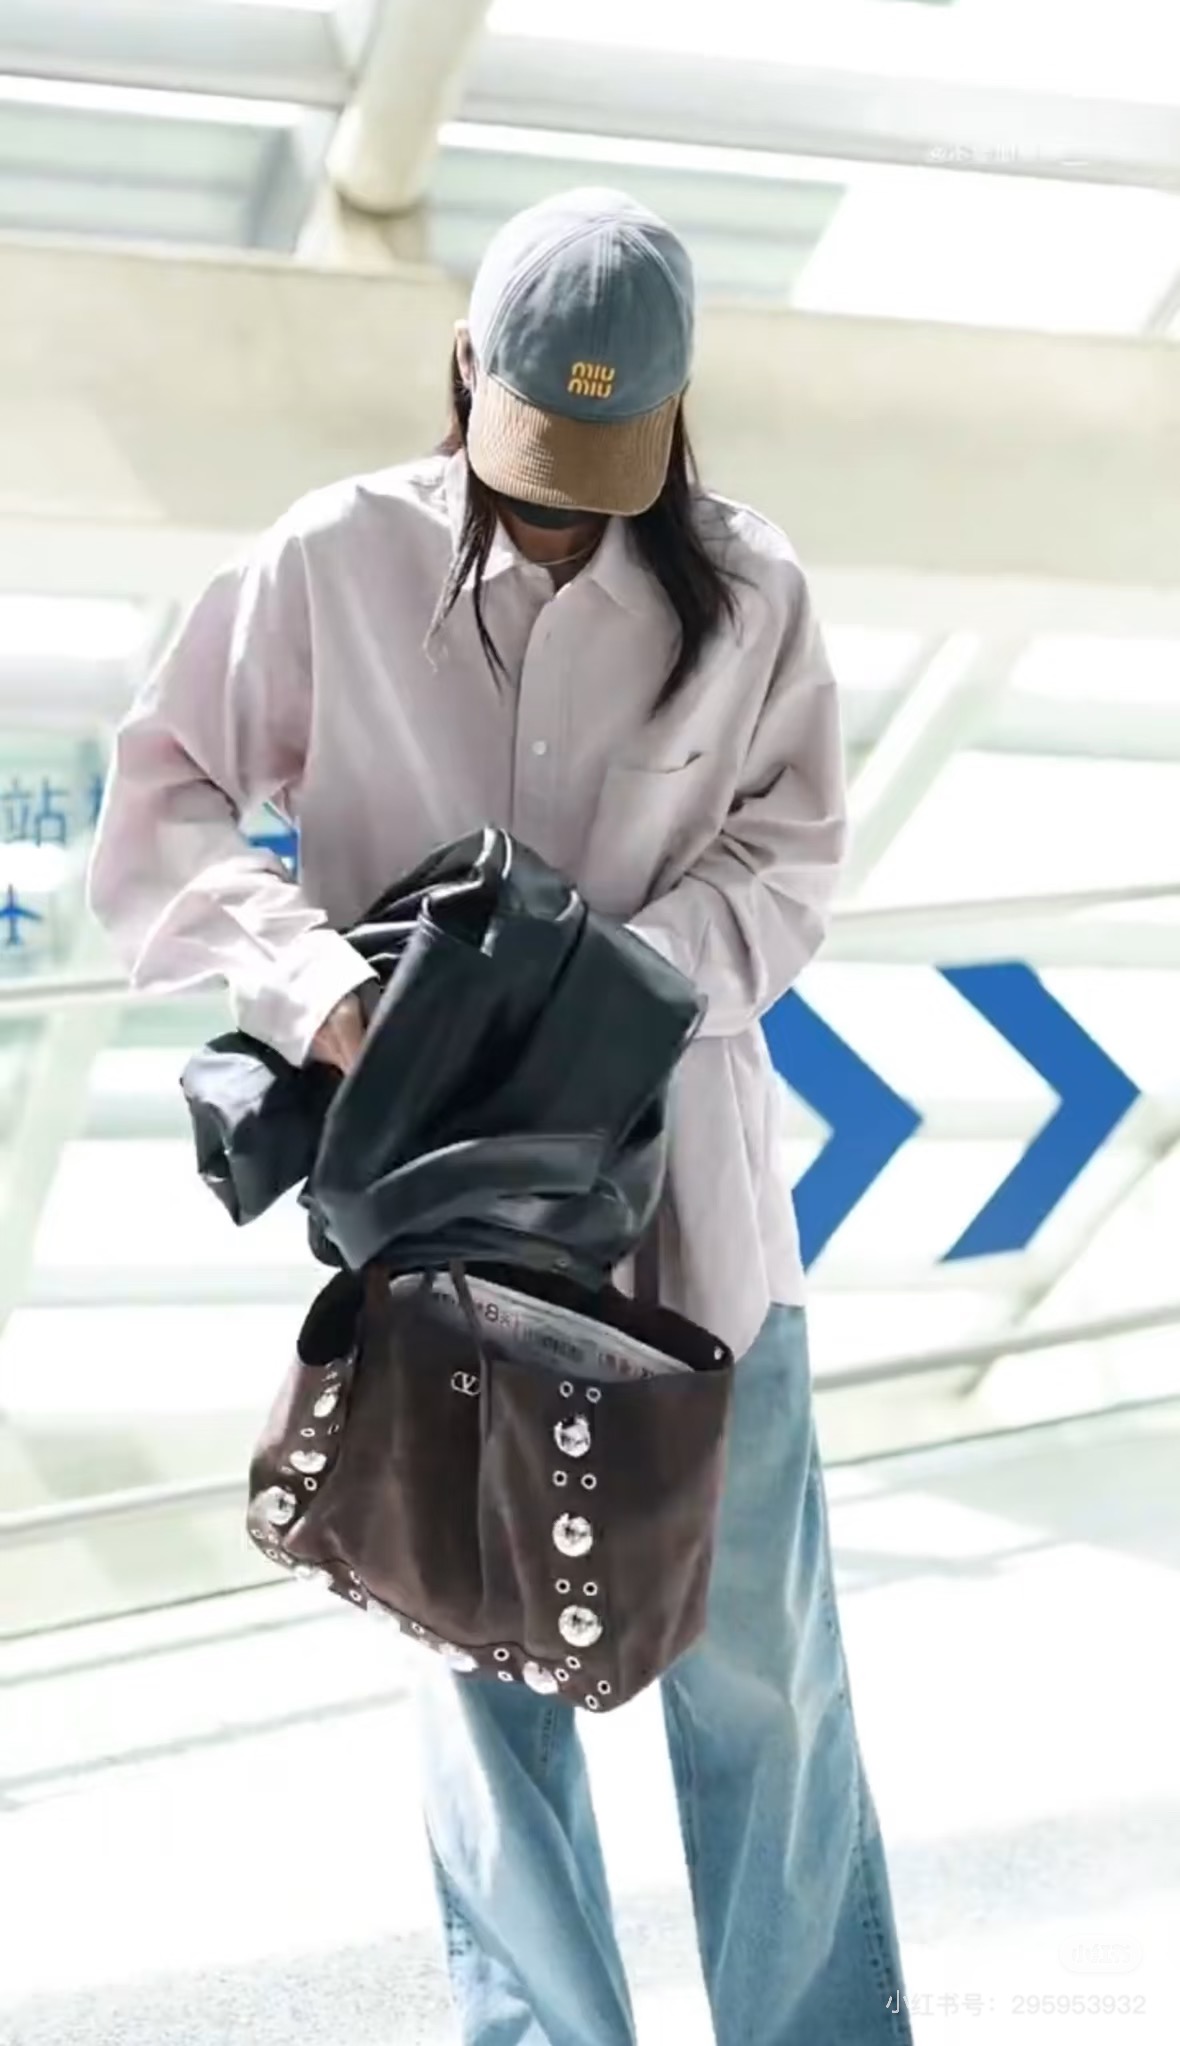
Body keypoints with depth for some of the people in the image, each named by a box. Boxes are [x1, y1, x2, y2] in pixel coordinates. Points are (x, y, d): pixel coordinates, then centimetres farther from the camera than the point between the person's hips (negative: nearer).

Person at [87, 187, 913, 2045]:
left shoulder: (747, 588, -4)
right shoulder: (335, 565, -7)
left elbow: (789, 850, 3)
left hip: (687, 1188, 1)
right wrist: (317, 980, -21)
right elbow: (157, 814, -4)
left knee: (759, 1644, 6)